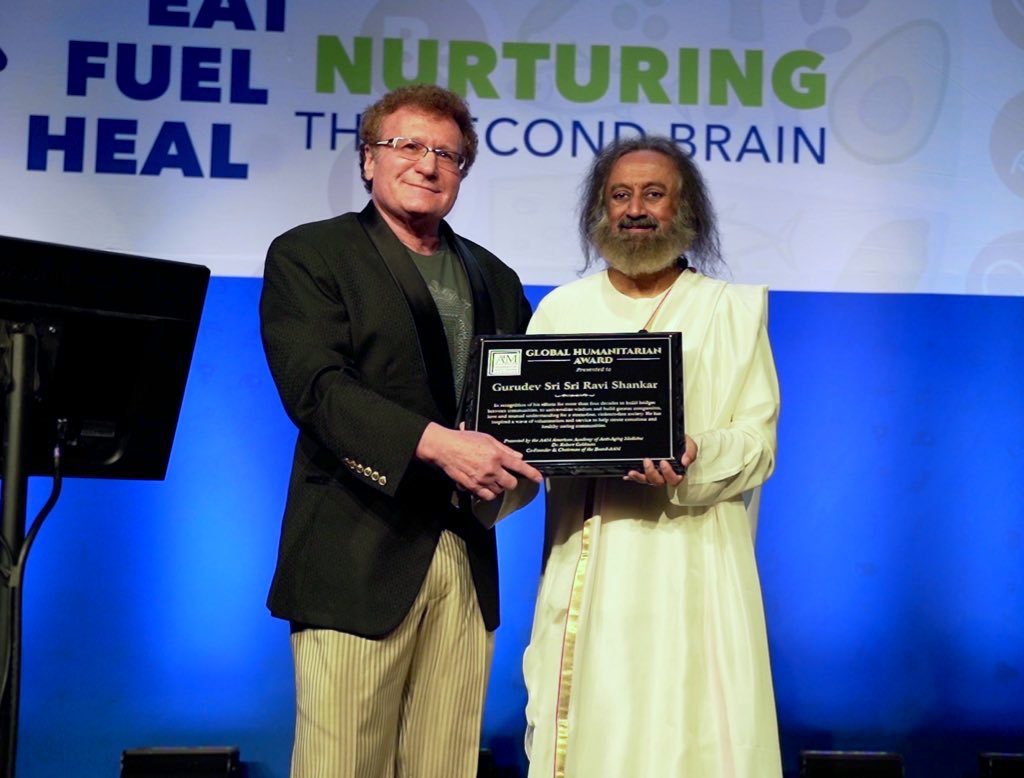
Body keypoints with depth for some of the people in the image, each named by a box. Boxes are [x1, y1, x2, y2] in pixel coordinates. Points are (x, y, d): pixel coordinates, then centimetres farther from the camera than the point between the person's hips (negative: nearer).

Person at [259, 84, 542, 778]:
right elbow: (315, 386, -12)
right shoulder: (307, 255, 3)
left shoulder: (495, 279, 20)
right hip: (360, 557, -4)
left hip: (468, 562, 5)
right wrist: (434, 441, -25)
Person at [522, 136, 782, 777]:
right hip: (584, 563, 2)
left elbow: (757, 439, -1)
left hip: (690, 562, -2)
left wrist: (695, 460, -21)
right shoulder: (561, 309, 13)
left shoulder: (732, 309, 6)